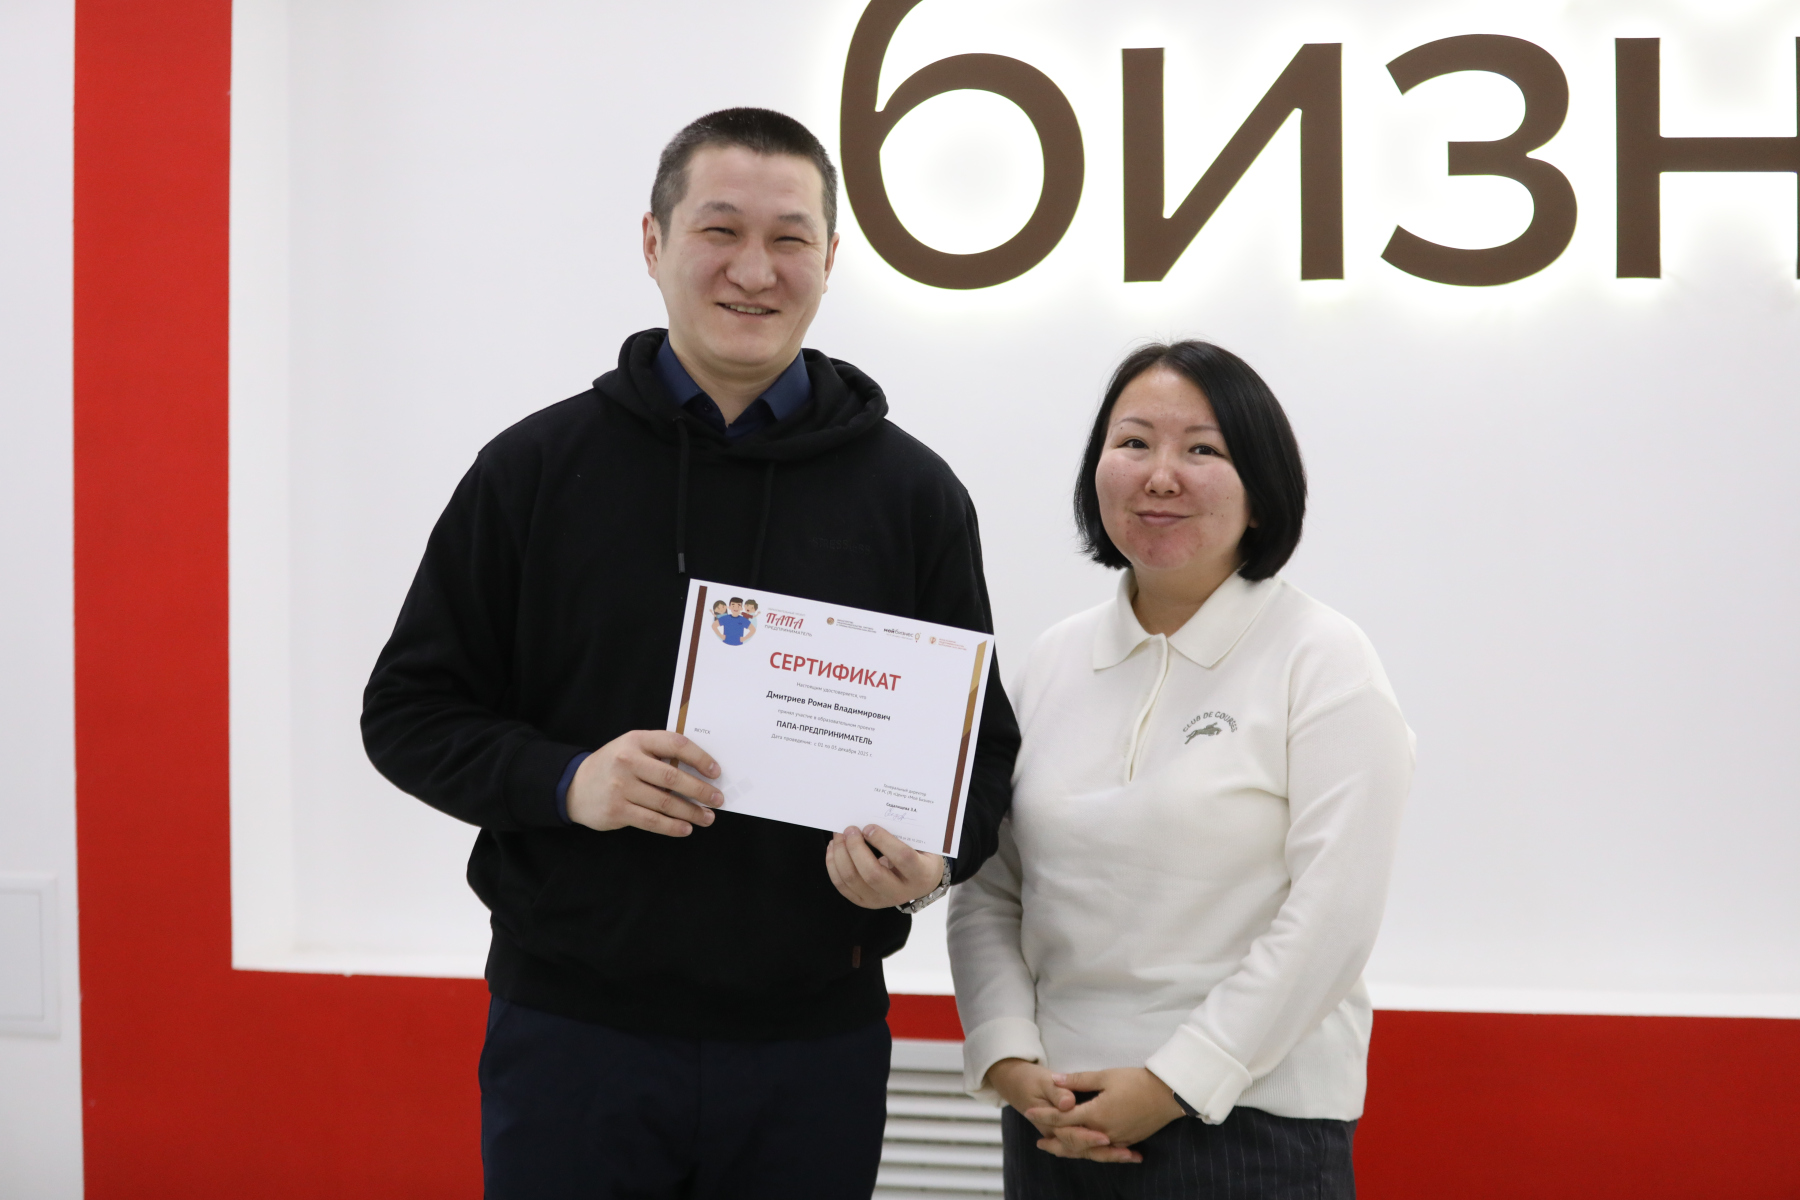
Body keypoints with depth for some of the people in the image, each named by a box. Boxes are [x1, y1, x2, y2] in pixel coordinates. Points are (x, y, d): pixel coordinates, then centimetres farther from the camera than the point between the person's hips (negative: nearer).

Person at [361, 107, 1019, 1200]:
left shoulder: (911, 492, 4)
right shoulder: (536, 469, 1)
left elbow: (983, 743, 8)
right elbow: (409, 711, 2)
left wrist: (933, 856, -13)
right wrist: (563, 780, -16)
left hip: (816, 1036, 2)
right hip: (573, 1026, -1)